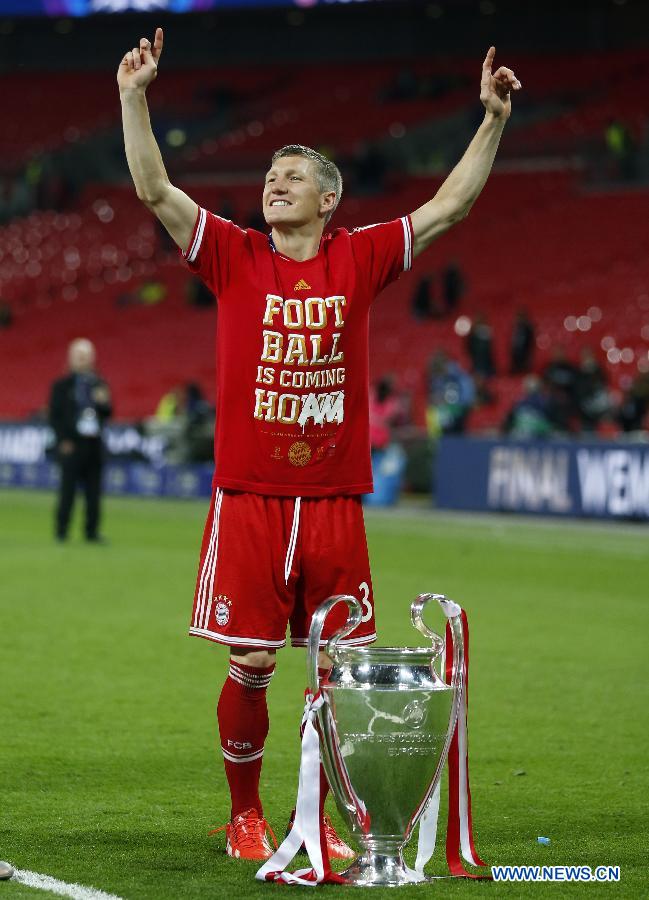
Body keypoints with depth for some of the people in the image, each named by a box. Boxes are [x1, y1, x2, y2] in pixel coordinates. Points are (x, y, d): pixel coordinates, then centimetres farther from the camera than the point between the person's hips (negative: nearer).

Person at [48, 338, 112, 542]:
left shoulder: (99, 385, 13)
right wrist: (63, 441, -10)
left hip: (94, 443, 4)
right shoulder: (62, 385, 2)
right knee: (68, 488, -4)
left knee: (94, 490, 3)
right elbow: (55, 415, -1)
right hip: (71, 445, -4)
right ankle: (62, 531, 2)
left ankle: (92, 531, 8)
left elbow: (107, 415, 13)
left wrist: (104, 403, -9)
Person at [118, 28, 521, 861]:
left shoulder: (360, 259, 6)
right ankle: (245, 816, 16)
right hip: (249, 501, -1)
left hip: (334, 502, 1)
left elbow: (449, 205, 7)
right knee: (250, 668, -1)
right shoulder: (234, 256, 4)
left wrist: (493, 120, 1)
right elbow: (154, 191, -4)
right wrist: (134, 101, -13)